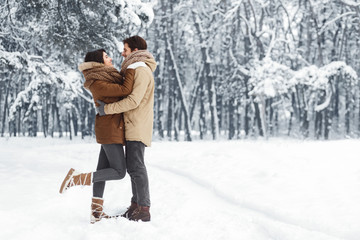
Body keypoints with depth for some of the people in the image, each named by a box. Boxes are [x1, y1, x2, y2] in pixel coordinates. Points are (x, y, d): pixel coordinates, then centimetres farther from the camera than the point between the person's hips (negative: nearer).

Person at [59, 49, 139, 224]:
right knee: (119, 172, -9)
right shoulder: (97, 83, -17)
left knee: (103, 170, 8)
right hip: (110, 130, -10)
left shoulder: (106, 78, 14)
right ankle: (77, 178, -9)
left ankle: (97, 212, 9)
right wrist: (131, 68, -11)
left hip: (110, 130, 10)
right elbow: (126, 90, -23)